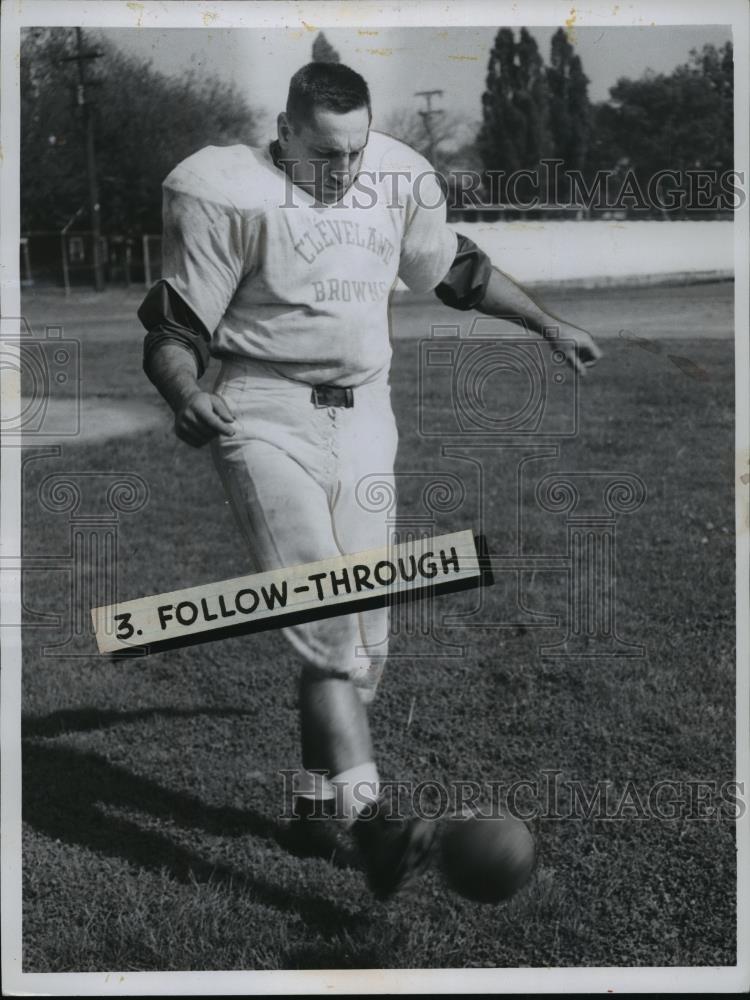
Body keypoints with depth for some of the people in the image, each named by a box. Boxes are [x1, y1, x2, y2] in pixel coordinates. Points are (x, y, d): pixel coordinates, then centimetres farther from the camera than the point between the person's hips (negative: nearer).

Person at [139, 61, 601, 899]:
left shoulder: (400, 178, 7)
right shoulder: (229, 192, -9)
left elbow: (453, 269, 25)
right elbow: (172, 330, -6)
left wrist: (551, 326, 30)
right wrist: (186, 398, -26)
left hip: (363, 417, 5)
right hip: (266, 418, -5)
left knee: (364, 631, 5)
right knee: (328, 625, -16)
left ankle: (317, 799, 23)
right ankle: (371, 828, -21)